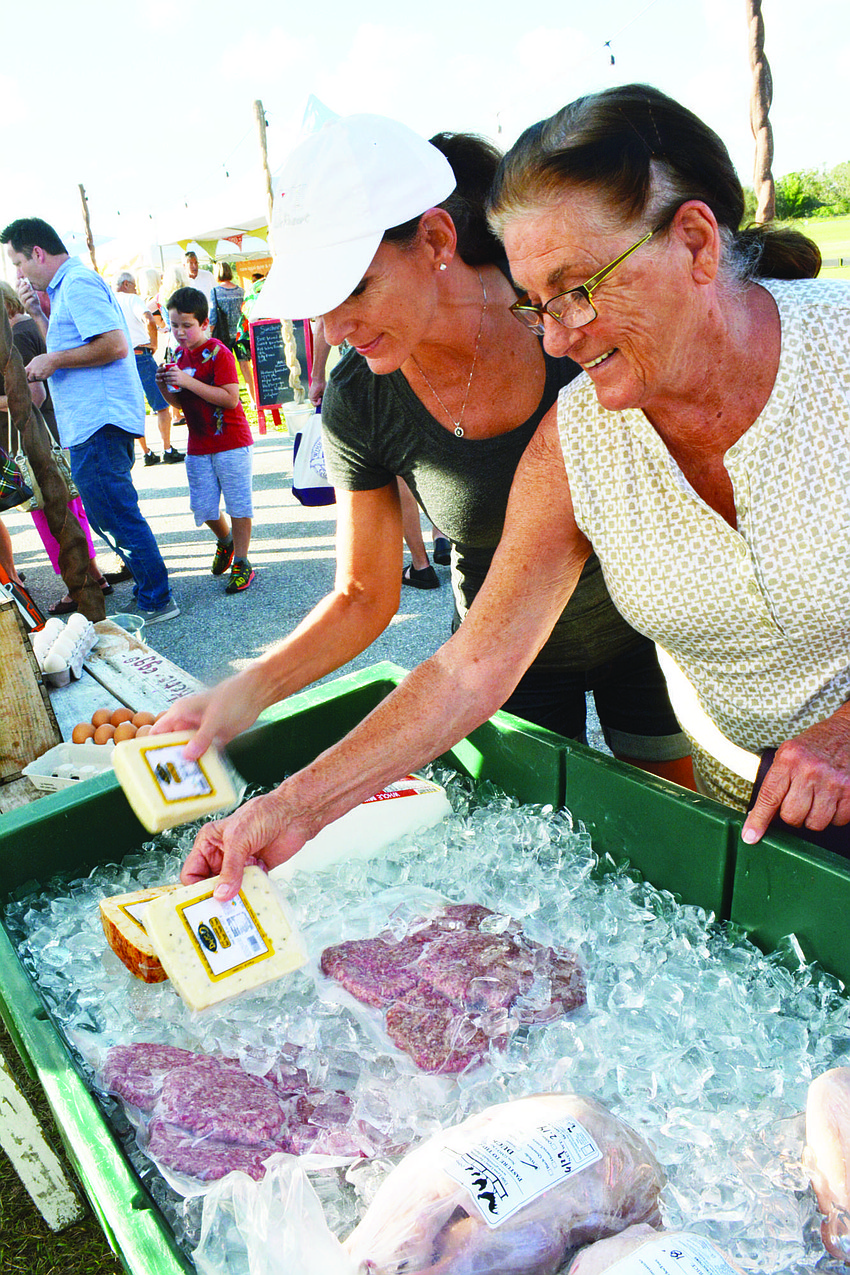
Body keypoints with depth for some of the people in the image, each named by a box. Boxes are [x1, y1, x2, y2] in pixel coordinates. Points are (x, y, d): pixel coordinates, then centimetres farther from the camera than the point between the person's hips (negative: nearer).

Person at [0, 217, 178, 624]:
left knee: (115, 517, -6)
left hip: (97, 423, -11)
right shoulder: (68, 286, 23)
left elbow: (115, 345, -21)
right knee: (113, 514, 15)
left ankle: (155, 602, 1)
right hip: (98, 422, 11)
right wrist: (36, 313, 15)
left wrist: (54, 360, -14)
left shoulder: (78, 284, -11)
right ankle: (150, 592, 22)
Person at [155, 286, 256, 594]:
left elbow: (231, 398, -23)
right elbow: (181, 403, 17)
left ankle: (241, 563, 8)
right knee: (204, 508, 9)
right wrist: (164, 387, -5)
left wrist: (188, 381, -25)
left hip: (231, 441, -6)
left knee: (238, 504, 0)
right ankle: (225, 541, 36)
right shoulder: (179, 355, 10)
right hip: (198, 445, 7)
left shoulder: (218, 352, -12)